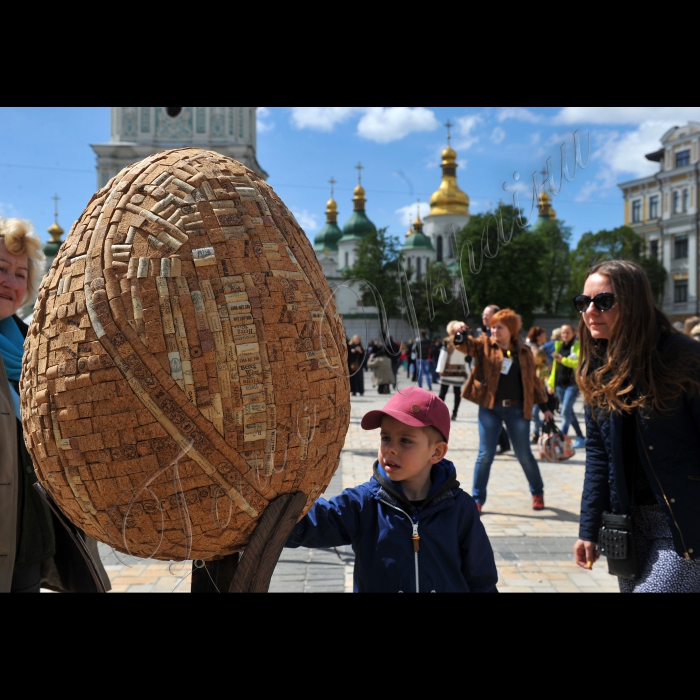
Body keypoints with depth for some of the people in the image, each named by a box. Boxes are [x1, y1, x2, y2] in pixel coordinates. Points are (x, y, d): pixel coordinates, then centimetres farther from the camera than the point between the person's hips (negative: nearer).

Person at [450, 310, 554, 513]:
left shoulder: (524, 352, 6)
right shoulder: (485, 345, 3)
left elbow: (533, 380, 12)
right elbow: (464, 344, -14)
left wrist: (544, 406, 13)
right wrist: (457, 331, -36)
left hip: (517, 410, 1)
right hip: (490, 408, -1)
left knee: (524, 455, 10)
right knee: (485, 454, -1)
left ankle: (537, 492, 33)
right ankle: (477, 499, 11)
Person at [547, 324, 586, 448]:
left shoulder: (578, 346, -2)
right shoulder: (559, 346, 17)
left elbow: (580, 362, -16)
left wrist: (563, 360, -22)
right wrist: (551, 383, 15)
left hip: (572, 383, -7)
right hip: (559, 384, 7)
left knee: (565, 411, -13)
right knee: (569, 412, 12)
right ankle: (580, 438, 23)